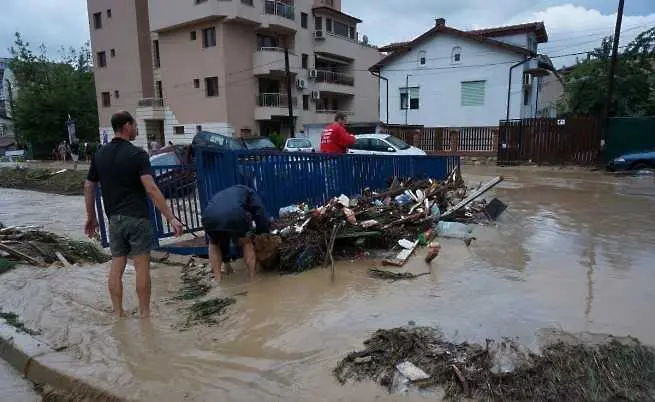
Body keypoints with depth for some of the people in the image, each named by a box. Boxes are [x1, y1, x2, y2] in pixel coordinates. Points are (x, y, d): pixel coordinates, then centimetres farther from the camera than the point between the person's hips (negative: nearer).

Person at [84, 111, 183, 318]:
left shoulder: (99, 155, 7)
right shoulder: (137, 154, -11)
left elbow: (88, 188, 11)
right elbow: (151, 188, -21)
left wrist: (91, 218, 22)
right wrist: (171, 217, -21)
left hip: (115, 219, 5)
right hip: (137, 218, -5)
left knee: (116, 266, 12)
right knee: (142, 267, 3)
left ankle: (118, 313, 19)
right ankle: (144, 313, 11)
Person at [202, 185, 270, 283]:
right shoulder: (248, 192, 37)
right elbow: (260, 216, 17)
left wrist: (226, 261, 56)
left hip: (209, 217, 3)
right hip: (236, 215, -3)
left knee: (214, 244, 35)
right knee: (247, 243, 28)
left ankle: (217, 281, 25)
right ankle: (252, 280, 23)